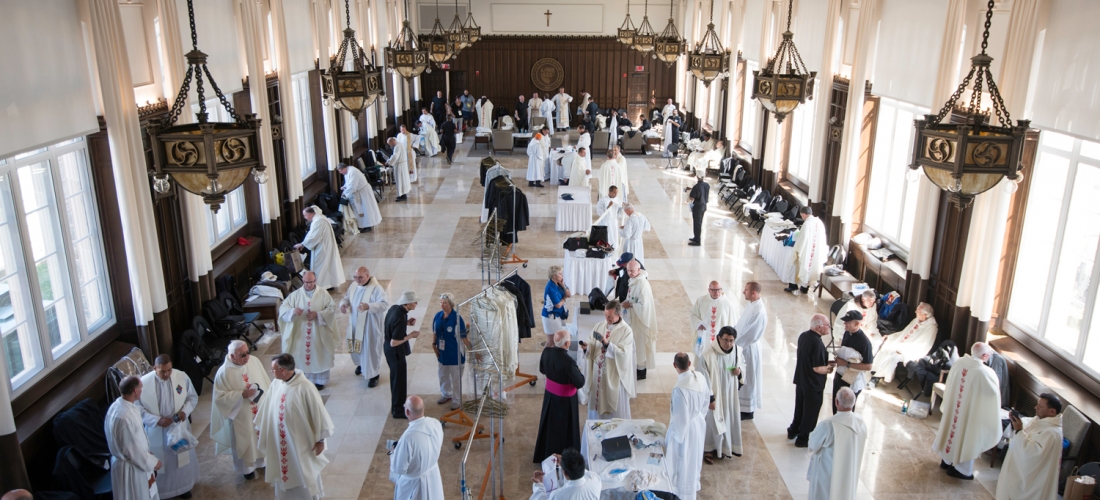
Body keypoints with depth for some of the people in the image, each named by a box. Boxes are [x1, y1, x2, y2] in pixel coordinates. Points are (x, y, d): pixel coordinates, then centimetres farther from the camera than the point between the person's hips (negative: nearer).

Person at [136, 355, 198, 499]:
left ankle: (183, 486, 44)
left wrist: (185, 411, -18)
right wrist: (157, 420, -23)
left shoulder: (182, 377, -13)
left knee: (182, 458, 21)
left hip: (179, 427, 3)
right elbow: (137, 409, -13)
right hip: (156, 432, -2)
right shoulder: (144, 382, -20)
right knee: (159, 463, 14)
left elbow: (193, 397, 0)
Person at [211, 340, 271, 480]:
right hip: (241, 416, -4)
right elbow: (220, 397, -19)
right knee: (245, 441, 14)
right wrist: (242, 394, -28)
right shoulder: (224, 372, -23)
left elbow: (266, 381, 2)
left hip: (261, 409, 5)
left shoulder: (254, 360, -10)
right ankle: (247, 467, 38)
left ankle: (264, 459, 46)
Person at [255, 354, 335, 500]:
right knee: (284, 471, 21)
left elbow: (317, 413, -18)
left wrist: (320, 440, -12)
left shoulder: (305, 388, -26)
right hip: (280, 441, 5)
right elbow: (267, 408, 8)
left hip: (300, 442, -5)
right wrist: (260, 427, 17)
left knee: (304, 474, 13)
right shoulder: (276, 384, -8)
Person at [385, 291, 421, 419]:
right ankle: (398, 411, 23)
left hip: (388, 349, 9)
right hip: (396, 352, -9)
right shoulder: (400, 318, -32)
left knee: (395, 379, 24)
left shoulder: (394, 308, -5)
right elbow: (394, 343, -30)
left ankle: (396, 406, 40)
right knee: (399, 381, 8)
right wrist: (410, 336, -19)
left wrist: (407, 323, 1)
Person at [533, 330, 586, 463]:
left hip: (549, 395, 6)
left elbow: (542, 370, 6)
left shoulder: (547, 352, -13)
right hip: (565, 400, -6)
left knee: (550, 425, 24)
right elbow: (580, 383, -22)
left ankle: (546, 455, 42)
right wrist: (579, 372, -4)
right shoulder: (569, 362, -33)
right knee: (564, 428, 14)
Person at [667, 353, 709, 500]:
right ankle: (694, 482, 52)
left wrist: (672, 434, -12)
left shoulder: (679, 388, -35)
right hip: (699, 423, 7)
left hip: (685, 428, -7)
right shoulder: (700, 377, -12)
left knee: (684, 460, 15)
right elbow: (706, 401, 4)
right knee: (694, 455, 29)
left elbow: (680, 417, -27)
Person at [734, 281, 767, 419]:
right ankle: (742, 403, 37)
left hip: (748, 348, -9)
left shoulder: (759, 312, -28)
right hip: (742, 345, 9)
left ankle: (747, 410, 20)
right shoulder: (752, 305, 1)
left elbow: (751, 335, -25)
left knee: (747, 378, 5)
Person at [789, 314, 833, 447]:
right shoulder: (817, 343, -28)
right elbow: (817, 368, -28)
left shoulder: (803, 336, -2)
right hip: (813, 384, -8)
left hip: (800, 379, 8)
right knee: (811, 412, 9)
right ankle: (803, 439, 20)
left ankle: (793, 431, 40)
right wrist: (828, 369, -8)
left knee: (800, 406, 25)